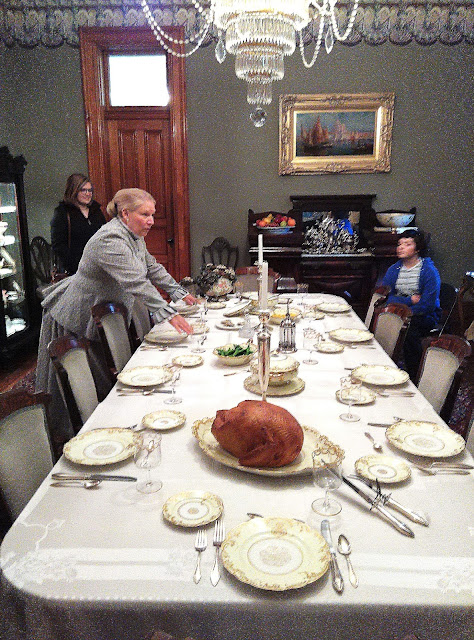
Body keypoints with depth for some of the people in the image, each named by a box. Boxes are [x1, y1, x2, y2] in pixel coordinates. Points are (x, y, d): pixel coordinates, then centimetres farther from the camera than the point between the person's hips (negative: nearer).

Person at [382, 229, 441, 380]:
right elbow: (384, 296, -2)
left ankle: (412, 378, -18)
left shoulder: (429, 271, -7)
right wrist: (410, 300, -14)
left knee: (409, 330, -35)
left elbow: (427, 305, -14)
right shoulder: (393, 269, 8)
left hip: (424, 317, -4)